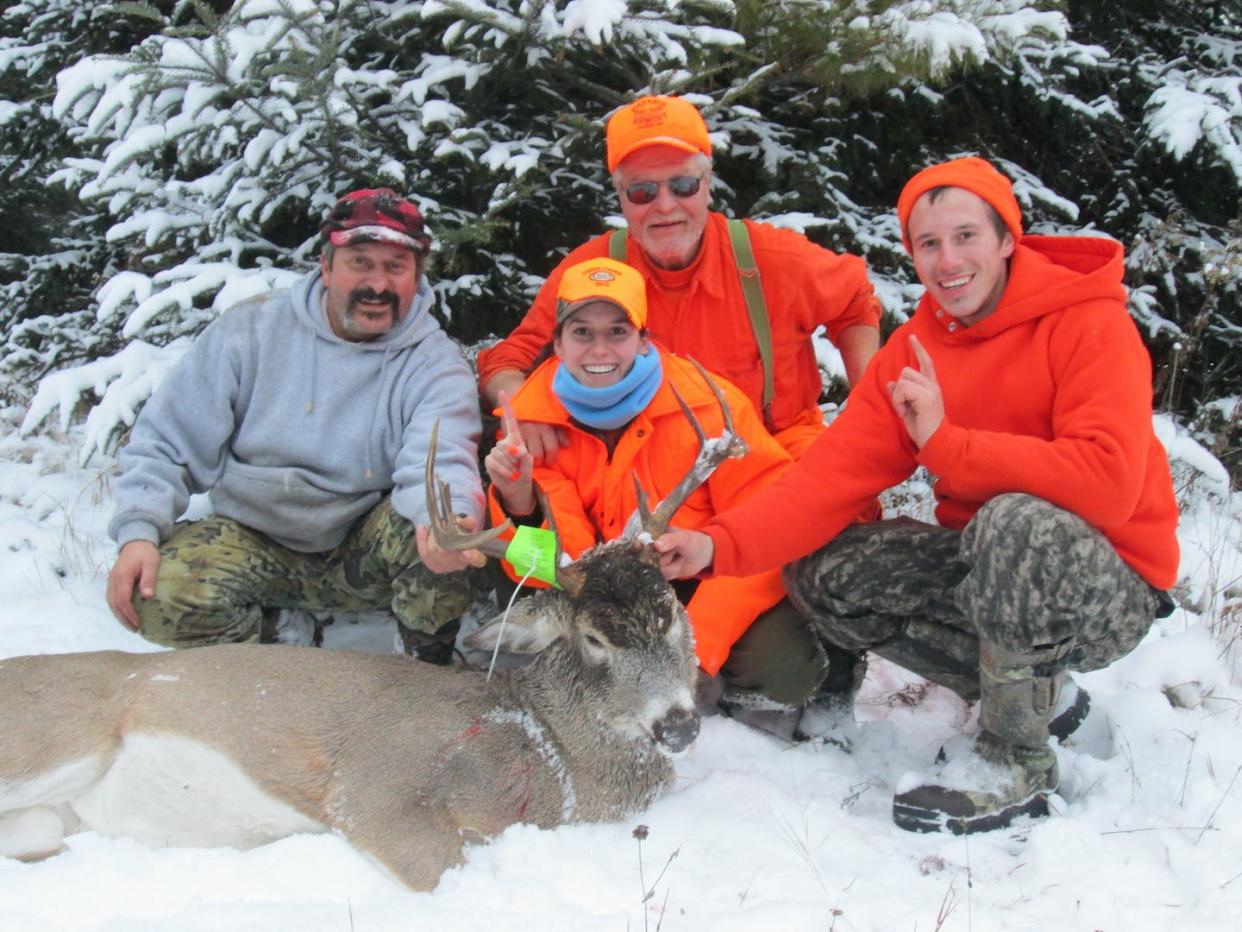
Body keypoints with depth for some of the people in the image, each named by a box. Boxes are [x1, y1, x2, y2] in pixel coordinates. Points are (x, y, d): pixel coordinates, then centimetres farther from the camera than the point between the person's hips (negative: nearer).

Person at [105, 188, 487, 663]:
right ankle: (256, 635, 7)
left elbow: (440, 462, -27)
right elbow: (167, 441, -1)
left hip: (365, 552, -1)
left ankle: (430, 663, -5)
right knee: (158, 594, -26)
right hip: (252, 540, 1)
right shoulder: (250, 329, -4)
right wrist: (138, 533, -17)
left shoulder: (436, 363, -8)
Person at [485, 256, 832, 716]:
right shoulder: (534, 419, -9)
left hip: (708, 587, -2)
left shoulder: (707, 403, -17)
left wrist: (697, 643, -26)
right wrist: (521, 504, -34)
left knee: (779, 664, -28)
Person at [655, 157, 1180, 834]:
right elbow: (832, 473, -10)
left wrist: (944, 443, -26)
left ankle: (1016, 758, -14)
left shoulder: (1090, 323, -17)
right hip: (989, 560, 7)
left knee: (1019, 521, -37)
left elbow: (1108, 483, -31)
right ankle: (1038, 693, 4)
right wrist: (719, 544, -25)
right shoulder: (913, 350, 0)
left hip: (1111, 584, -6)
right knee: (822, 573, -8)